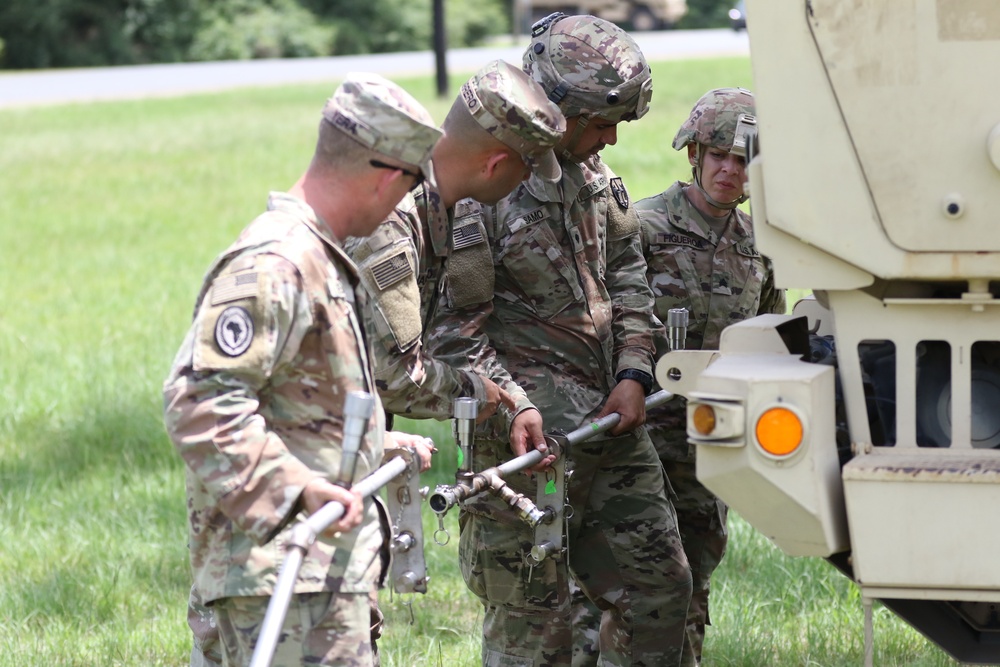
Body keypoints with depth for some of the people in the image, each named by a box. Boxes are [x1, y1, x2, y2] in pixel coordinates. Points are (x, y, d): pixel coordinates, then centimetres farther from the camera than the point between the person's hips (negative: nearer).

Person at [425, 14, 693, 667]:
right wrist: (512, 409, -22)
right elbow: (450, 325, -16)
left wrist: (634, 374, 4)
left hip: (611, 419, 8)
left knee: (659, 587, 13)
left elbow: (625, 267, 16)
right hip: (531, 437, -8)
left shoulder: (587, 166, 8)